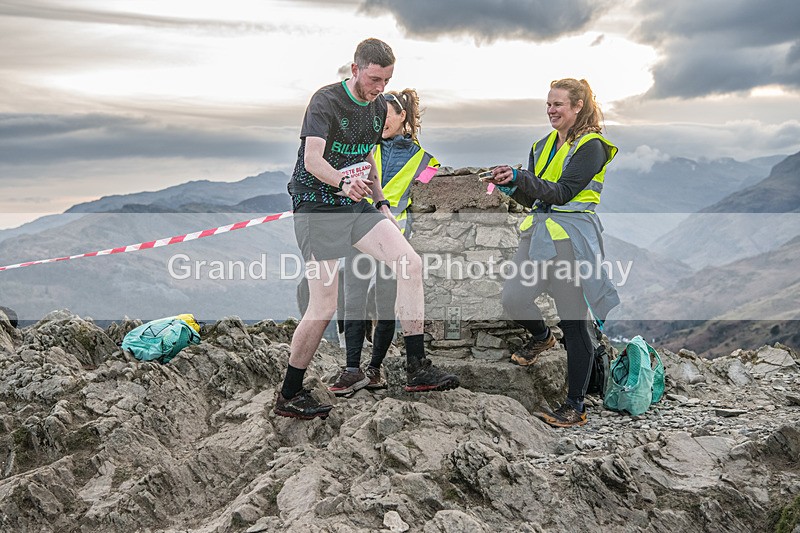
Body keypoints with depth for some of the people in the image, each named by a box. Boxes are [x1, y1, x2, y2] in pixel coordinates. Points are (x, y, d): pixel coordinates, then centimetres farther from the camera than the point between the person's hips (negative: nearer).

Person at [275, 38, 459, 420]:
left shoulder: (378, 107, 10)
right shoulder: (326, 101, -13)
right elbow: (312, 160, -28)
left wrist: (381, 205, 16)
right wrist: (344, 182, -47)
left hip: (356, 206, 7)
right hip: (317, 207, -7)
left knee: (410, 263, -12)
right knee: (324, 306, -9)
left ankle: (417, 368, -6)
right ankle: (288, 395, 8)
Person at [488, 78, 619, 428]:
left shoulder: (591, 146, -5)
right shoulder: (544, 145, 18)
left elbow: (562, 192, -17)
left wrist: (519, 178, -26)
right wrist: (511, 185, -4)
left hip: (572, 237, -7)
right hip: (539, 231, 7)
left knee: (574, 323, -2)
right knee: (513, 300, -4)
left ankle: (575, 407, 8)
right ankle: (541, 337, 32)